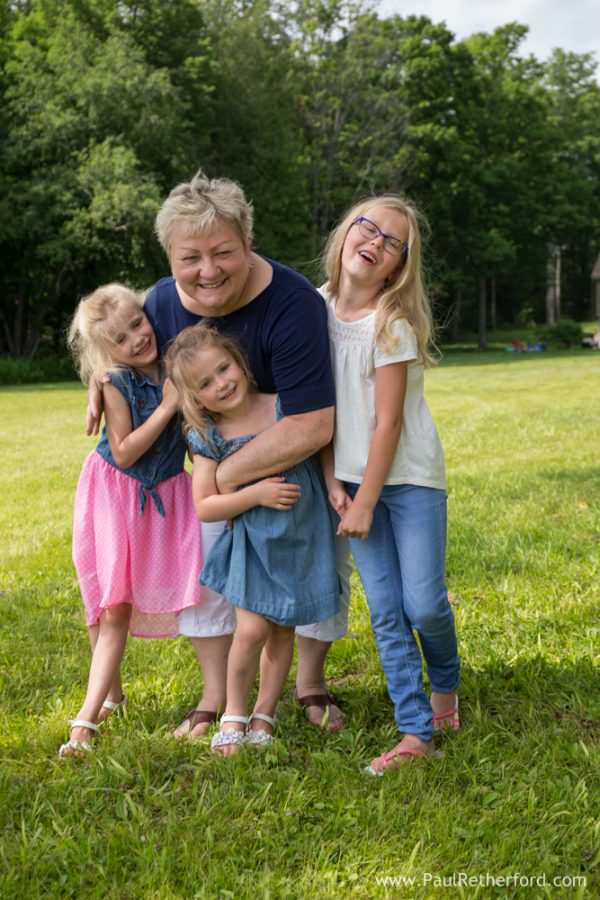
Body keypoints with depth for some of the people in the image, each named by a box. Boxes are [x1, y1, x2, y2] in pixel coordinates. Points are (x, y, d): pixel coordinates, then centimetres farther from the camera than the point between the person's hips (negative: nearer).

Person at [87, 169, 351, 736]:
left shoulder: (291, 305, -38)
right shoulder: (163, 302, -19)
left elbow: (311, 428, -41)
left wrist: (231, 473, -33)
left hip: (301, 462, -4)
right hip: (218, 462, 4)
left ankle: (310, 682, 29)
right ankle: (216, 695, 19)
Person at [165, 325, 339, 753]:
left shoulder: (286, 405, -8)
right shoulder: (208, 438, -9)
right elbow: (204, 506, -9)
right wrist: (256, 494, -20)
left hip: (303, 536, 1)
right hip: (254, 544, -1)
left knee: (282, 630, 9)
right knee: (252, 630, -11)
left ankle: (264, 715, 24)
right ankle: (234, 713, 11)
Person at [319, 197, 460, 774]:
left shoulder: (391, 322, -16)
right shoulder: (319, 306, 0)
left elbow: (388, 422, -16)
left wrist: (366, 503, -14)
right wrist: (333, 482, 1)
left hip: (409, 478, -4)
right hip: (352, 478, 5)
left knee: (424, 605, -5)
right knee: (385, 611, 1)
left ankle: (445, 683, 26)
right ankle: (415, 731, 7)